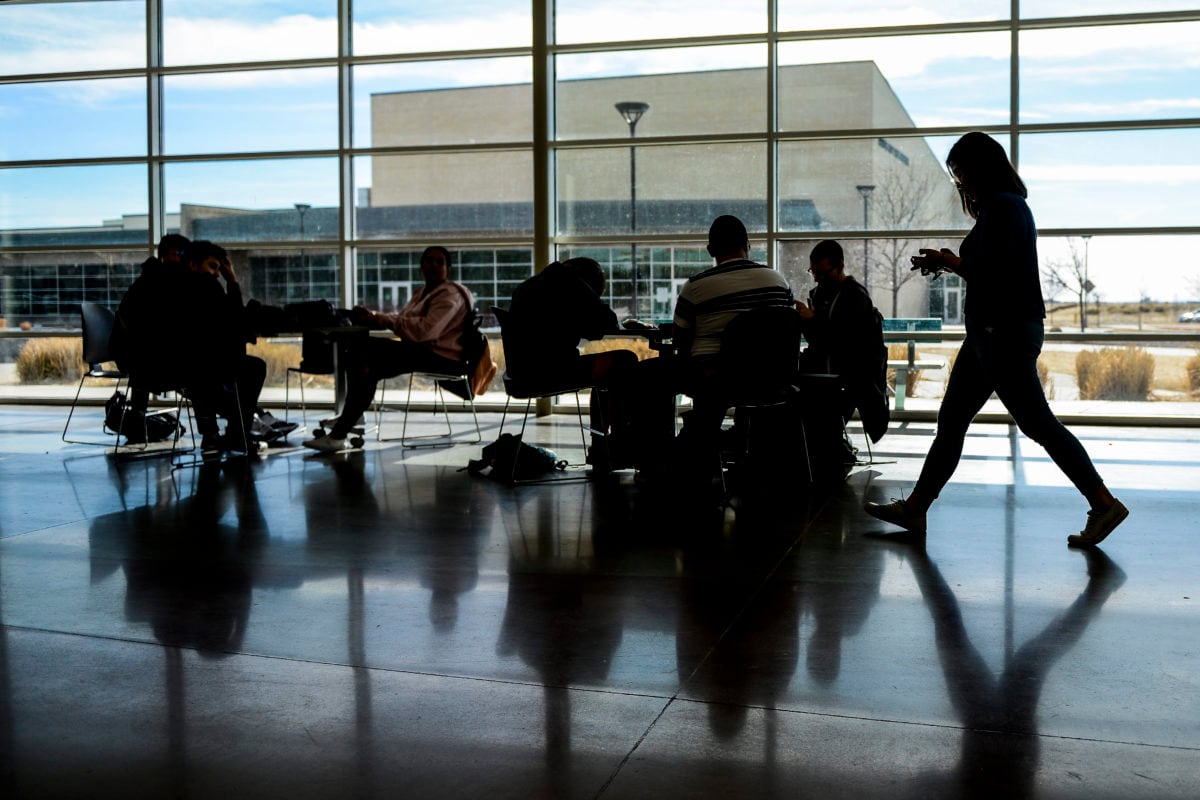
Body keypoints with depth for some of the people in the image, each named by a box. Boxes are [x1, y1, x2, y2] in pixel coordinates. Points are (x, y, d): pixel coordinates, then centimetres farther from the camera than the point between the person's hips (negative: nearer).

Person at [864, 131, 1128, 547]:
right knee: (951, 419, 11)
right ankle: (914, 509, 17)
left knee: (1037, 422, -6)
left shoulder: (1002, 206, -14)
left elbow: (990, 273, -22)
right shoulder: (1006, 205, 17)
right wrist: (948, 264, 13)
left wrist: (950, 262, -6)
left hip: (1005, 330, -11)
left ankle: (1104, 504, 1)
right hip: (994, 329, 11)